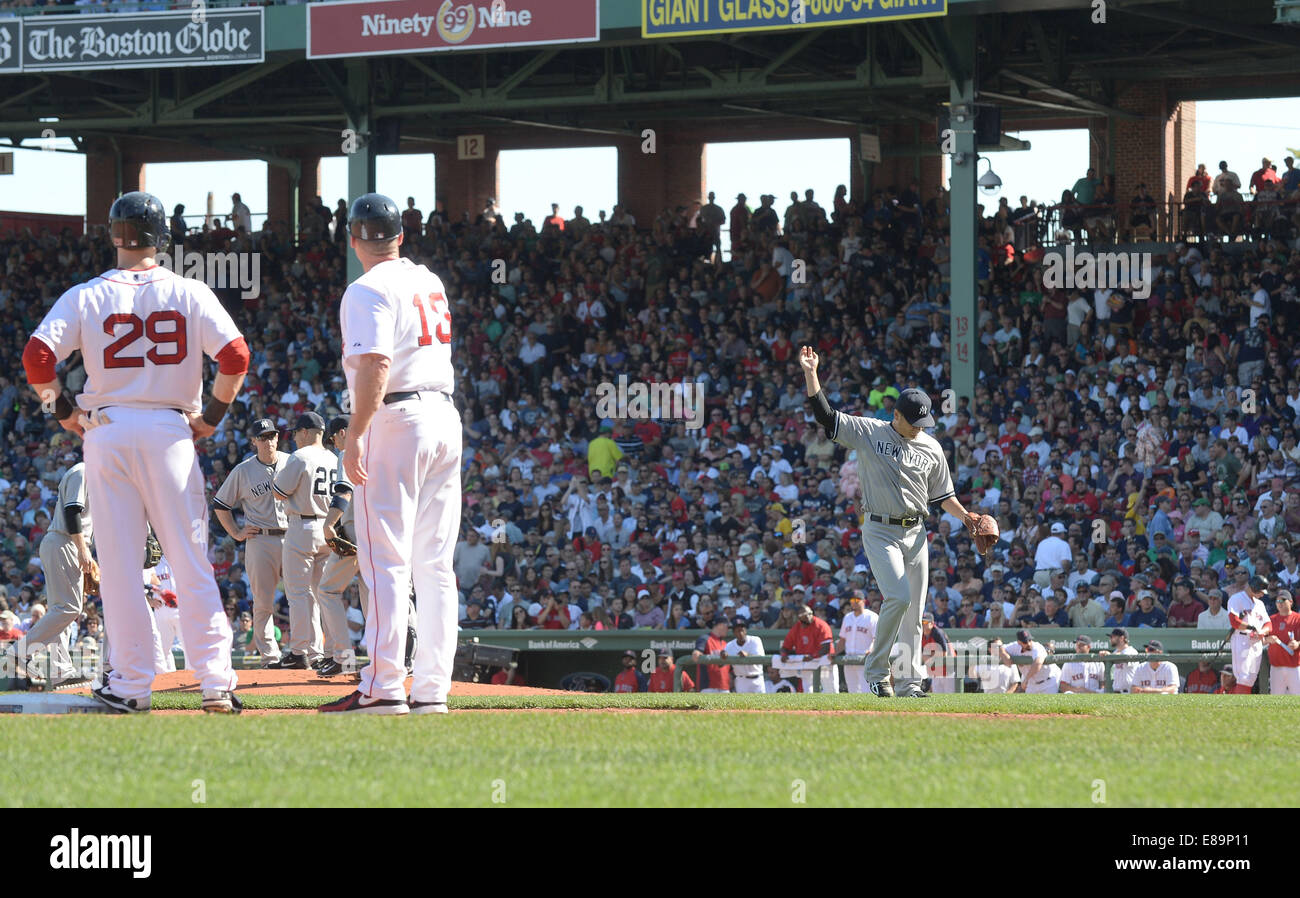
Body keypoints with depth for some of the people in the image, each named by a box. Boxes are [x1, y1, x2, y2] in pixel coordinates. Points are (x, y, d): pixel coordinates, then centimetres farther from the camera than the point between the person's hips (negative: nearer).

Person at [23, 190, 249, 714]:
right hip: (171, 431, 0)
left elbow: (37, 355, -9)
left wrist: (63, 411, 4)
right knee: (191, 563, 1)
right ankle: (216, 681, -5)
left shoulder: (85, 297, 1)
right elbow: (236, 356, -9)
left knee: (119, 564, 4)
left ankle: (132, 685, 4)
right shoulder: (191, 295, 1)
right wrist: (213, 415, 4)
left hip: (106, 433, 0)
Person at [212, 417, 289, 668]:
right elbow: (220, 505, 13)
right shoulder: (243, 471, 5)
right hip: (260, 541, -1)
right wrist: (236, 534, 4)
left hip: (292, 537, 1)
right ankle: (269, 655, 2)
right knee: (263, 602, -2)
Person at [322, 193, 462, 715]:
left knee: (385, 560, -8)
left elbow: (376, 364, -21)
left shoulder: (368, 290, -9)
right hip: (446, 417, 8)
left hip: (396, 418, -8)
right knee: (435, 564, 8)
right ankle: (432, 688, 6)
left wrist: (355, 436, -24)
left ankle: (384, 687, -13)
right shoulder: (431, 283, 16)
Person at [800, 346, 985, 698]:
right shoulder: (868, 432, -1)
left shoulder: (931, 447, 10)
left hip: (915, 533, 5)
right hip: (880, 532, -5)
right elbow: (824, 415, -6)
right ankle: (876, 671, -8)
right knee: (899, 596, -20)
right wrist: (811, 374, -14)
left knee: (914, 611, 3)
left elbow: (942, 494, 18)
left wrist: (964, 516, 2)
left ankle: (909, 682, 8)